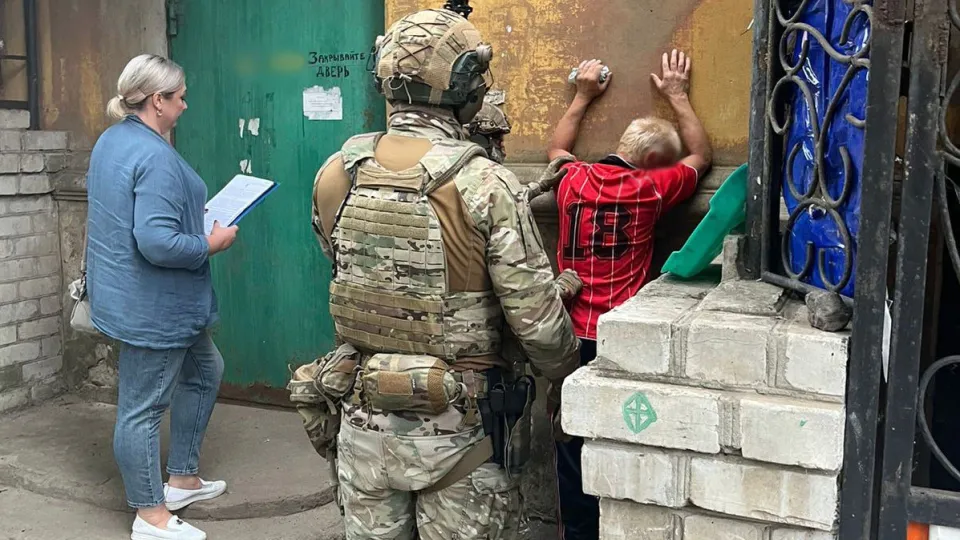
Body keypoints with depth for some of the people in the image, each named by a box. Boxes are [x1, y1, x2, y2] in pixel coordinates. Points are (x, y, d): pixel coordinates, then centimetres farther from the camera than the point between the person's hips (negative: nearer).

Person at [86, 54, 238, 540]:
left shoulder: (111, 141, 9)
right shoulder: (155, 157, -24)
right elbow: (157, 242, -31)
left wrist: (198, 224, 17)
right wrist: (212, 243, -16)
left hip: (128, 295, 11)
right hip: (152, 306, -11)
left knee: (204, 372, 23)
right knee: (143, 407, 2)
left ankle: (182, 480, 33)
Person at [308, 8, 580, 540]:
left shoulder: (335, 175, -5)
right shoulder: (486, 185, -19)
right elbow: (538, 320, -16)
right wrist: (568, 377, 6)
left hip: (364, 421, 4)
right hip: (457, 431, -4)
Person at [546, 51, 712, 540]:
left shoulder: (573, 180, 2)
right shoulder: (648, 189, -7)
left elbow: (556, 149, 27)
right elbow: (701, 157, 13)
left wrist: (583, 97, 36)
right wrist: (676, 94, 22)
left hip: (571, 337, 4)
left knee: (574, 446, 12)